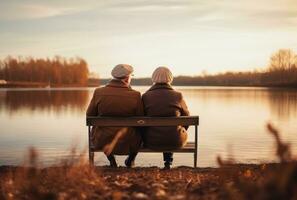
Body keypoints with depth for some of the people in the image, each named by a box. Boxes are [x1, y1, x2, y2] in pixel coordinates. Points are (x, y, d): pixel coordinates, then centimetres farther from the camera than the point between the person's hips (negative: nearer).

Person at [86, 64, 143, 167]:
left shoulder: (99, 92, -11)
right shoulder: (135, 95, -15)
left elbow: (90, 116, 1)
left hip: (102, 142, 1)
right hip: (128, 144, -1)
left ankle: (111, 159, 40)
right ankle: (130, 159, 47)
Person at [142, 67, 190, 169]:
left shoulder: (146, 96, -8)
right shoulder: (177, 96, -8)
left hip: (151, 142, 1)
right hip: (176, 142, 0)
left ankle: (167, 162, 46)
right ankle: (168, 162, 45)